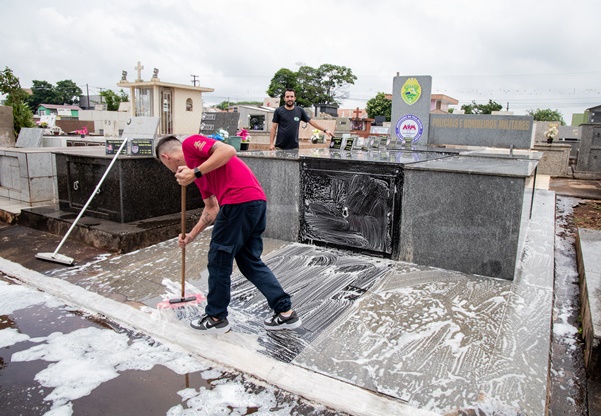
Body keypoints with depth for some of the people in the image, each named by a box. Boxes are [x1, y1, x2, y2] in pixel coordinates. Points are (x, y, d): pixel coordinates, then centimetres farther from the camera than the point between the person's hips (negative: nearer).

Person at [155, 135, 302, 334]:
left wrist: (196, 172, -13)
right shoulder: (199, 173, 30)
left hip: (240, 201, -9)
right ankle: (286, 312, 19)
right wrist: (192, 235, 38)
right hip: (256, 201, 10)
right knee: (250, 261, 16)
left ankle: (216, 318, 22)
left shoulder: (190, 143, 4)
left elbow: (228, 150, -12)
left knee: (219, 259, 7)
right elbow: (211, 208, 34)